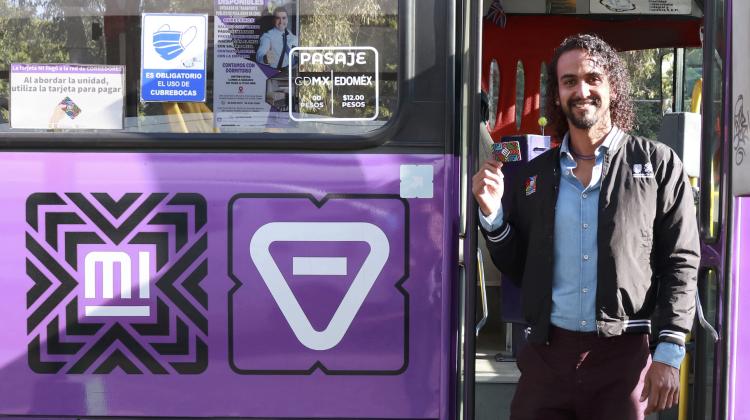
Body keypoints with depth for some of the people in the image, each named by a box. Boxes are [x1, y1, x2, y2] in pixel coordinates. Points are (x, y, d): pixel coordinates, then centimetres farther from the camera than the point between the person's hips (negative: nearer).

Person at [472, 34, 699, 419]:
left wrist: (669, 354, -8)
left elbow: (681, 262, -1)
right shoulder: (532, 175, 8)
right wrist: (493, 213, -4)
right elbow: (517, 269, 12)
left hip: (623, 358, -2)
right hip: (545, 357, 3)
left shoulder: (658, 164, 0)